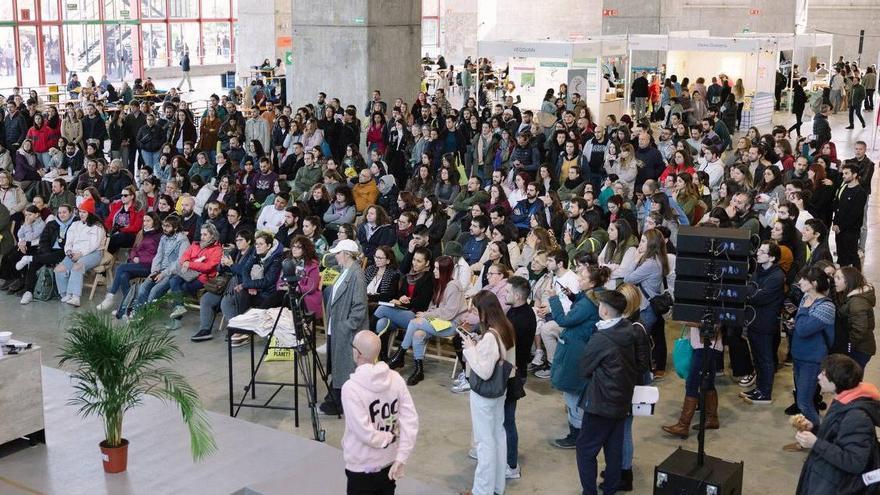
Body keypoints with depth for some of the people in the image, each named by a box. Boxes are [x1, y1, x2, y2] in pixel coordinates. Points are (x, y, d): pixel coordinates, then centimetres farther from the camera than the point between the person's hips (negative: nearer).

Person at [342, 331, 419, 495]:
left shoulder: (351, 387, -22)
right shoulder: (395, 378, -6)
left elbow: (364, 433, -25)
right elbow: (411, 421, -8)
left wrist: (389, 437, -7)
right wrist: (401, 458, -7)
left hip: (363, 468, -5)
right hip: (389, 464, 5)